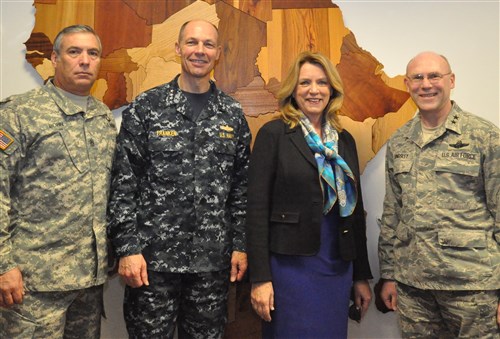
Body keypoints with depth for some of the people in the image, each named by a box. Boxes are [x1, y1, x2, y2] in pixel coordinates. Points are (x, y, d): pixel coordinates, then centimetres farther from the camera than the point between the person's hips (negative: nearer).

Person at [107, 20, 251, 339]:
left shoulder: (232, 113, 6)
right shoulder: (145, 107, -2)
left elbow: (242, 185, 7)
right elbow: (124, 183, -4)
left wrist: (240, 245, 5)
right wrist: (127, 248, -9)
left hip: (213, 260, 3)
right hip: (153, 256, -2)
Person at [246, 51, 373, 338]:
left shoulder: (345, 140, 10)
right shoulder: (273, 134, -5)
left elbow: (355, 210, 12)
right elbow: (257, 208, -9)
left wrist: (362, 276, 12)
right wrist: (260, 278, -12)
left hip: (338, 269, 5)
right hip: (290, 266, -5)